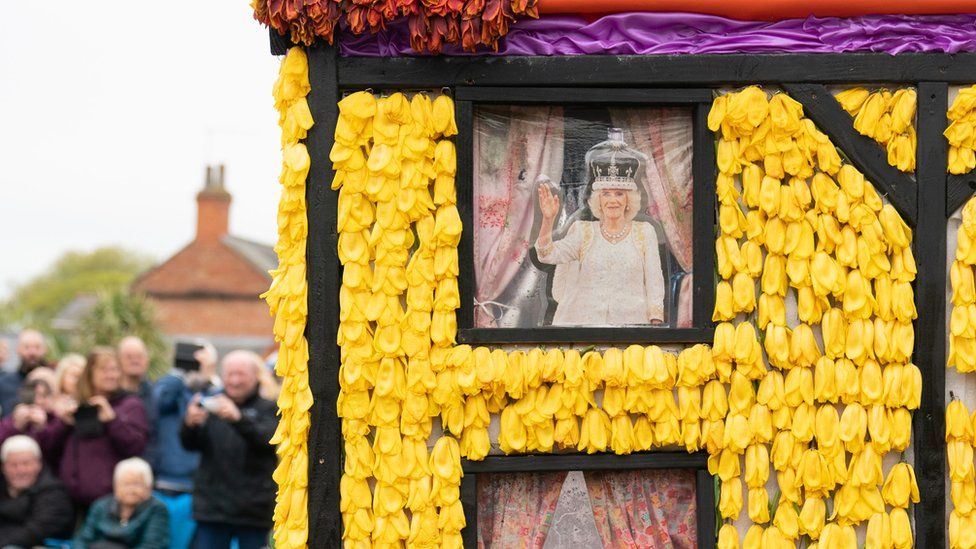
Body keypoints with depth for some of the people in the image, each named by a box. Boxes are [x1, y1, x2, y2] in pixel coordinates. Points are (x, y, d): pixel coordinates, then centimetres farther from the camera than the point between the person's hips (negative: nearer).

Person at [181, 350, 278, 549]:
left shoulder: (267, 409, 5)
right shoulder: (211, 406, 10)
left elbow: (267, 439, -15)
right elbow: (190, 444, 0)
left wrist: (239, 418, -33)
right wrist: (190, 424, -24)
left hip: (253, 509, -1)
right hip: (212, 509, 1)